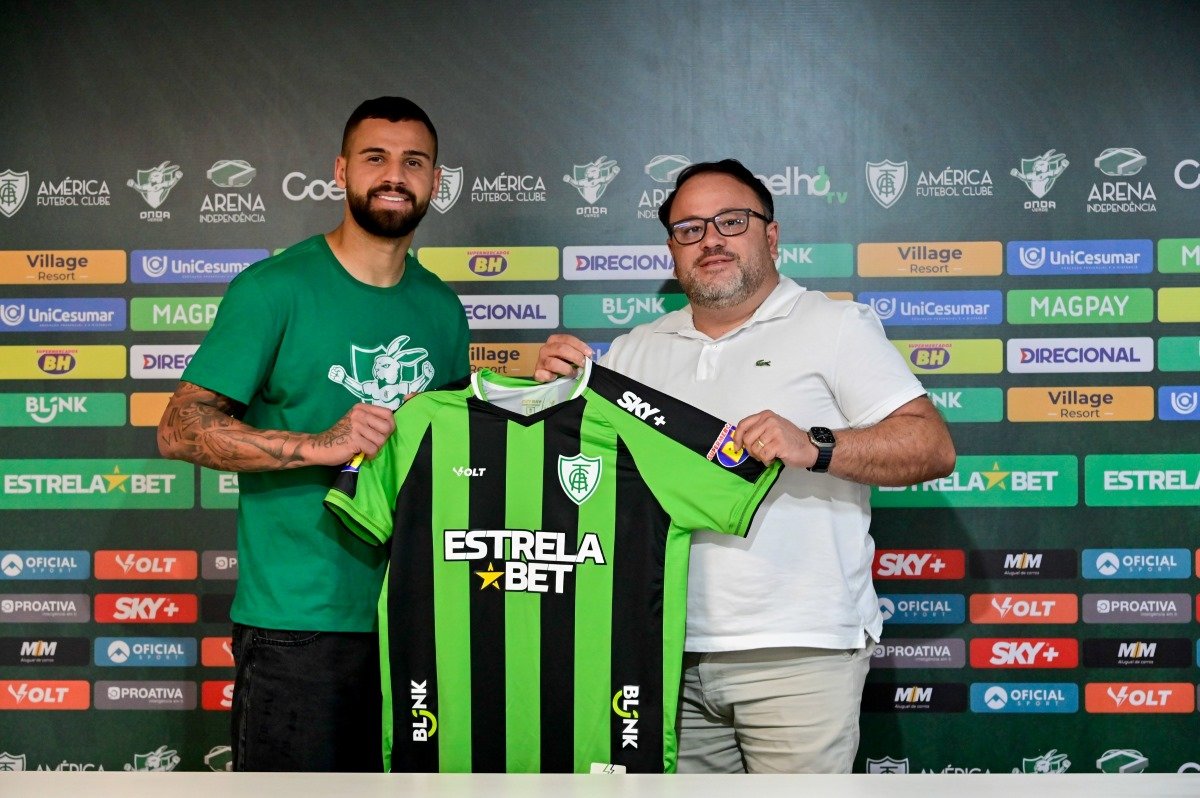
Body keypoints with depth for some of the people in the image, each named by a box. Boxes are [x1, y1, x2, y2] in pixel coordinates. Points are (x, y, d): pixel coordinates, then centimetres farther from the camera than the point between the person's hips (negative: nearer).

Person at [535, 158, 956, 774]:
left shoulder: (836, 326, 2)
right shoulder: (636, 350, 16)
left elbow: (933, 447, -7)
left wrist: (815, 447, -22)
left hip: (796, 652, -4)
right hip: (671, 652, 4)